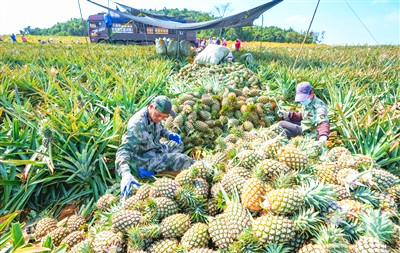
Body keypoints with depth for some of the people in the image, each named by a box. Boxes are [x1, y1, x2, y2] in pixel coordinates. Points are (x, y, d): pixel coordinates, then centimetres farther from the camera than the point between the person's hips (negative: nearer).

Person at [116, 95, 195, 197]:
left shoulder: (154, 115, -6)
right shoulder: (137, 124, -32)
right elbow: (123, 150, -38)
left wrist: (170, 135, -4)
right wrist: (126, 174, -53)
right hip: (143, 159, -9)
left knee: (178, 145, 21)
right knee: (182, 159, -19)